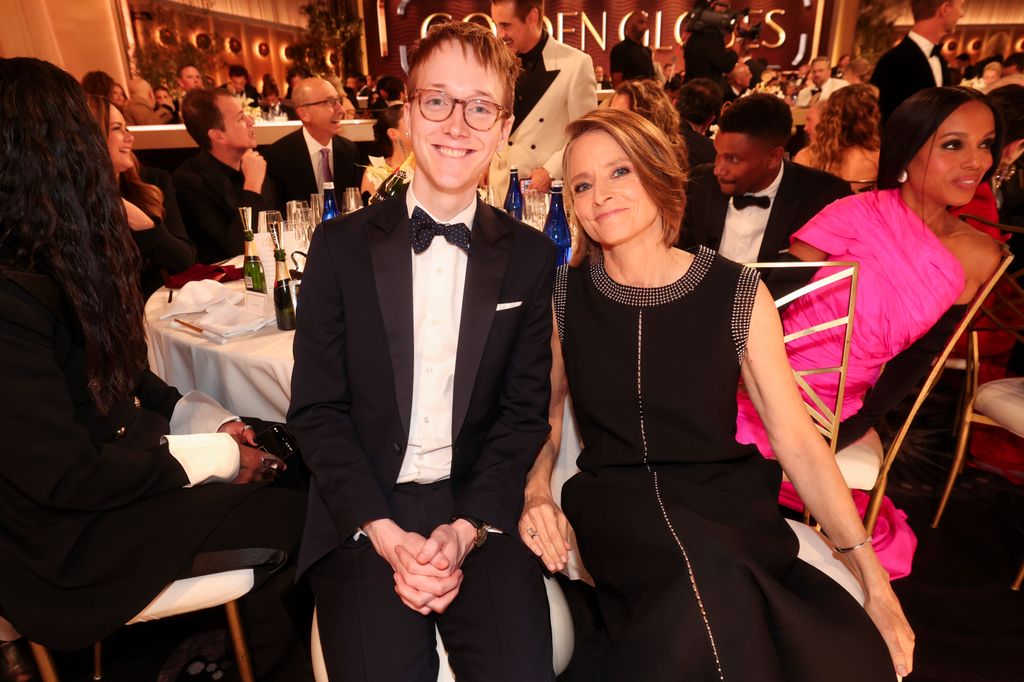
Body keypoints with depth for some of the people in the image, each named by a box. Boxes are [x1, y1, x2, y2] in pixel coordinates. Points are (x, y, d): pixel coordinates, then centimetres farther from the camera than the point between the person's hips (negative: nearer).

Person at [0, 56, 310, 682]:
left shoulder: (54, 266, 3)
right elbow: (68, 477, -25)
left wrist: (205, 417, -2)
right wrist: (214, 457, -15)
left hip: (120, 459, 8)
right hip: (73, 536, -8)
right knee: (294, 522, -10)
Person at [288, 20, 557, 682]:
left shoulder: (531, 256, 3)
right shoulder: (342, 245, 0)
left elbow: (525, 412, 3)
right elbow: (316, 409, -1)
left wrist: (467, 528, -10)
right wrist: (384, 532, -12)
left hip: (481, 509, 1)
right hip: (363, 513, 0)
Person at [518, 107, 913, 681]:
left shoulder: (738, 294, -1)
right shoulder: (563, 294, 2)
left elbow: (798, 440, -1)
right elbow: (546, 418, 10)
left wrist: (875, 581, -3)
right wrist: (536, 493, -10)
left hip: (729, 501, 2)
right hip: (616, 503, -1)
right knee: (710, 570, -34)